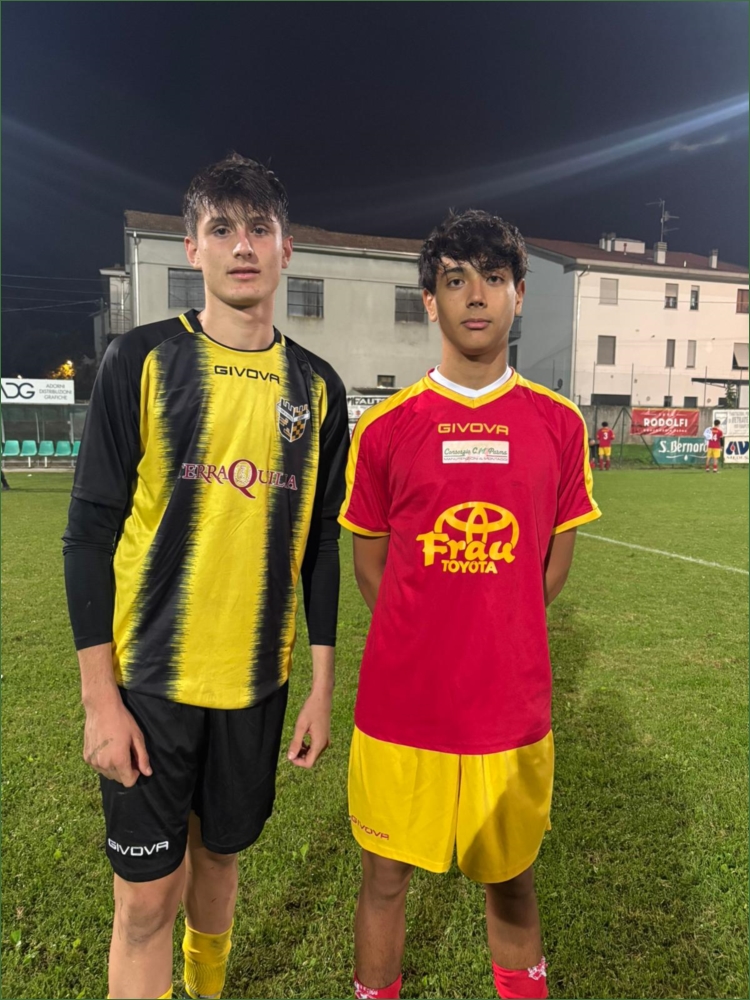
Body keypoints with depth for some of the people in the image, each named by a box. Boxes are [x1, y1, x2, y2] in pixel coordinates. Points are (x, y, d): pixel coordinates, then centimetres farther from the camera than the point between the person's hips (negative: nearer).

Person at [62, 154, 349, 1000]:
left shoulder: (315, 386, 3)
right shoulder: (141, 359, -5)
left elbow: (318, 543, 6)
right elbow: (90, 532, -6)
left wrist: (322, 683, 6)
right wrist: (100, 695, -9)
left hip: (255, 678, 3)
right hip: (149, 677, -2)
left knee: (218, 855, 21)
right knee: (148, 894, 7)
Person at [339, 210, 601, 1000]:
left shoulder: (558, 424, 0)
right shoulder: (385, 427, -4)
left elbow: (554, 559, 8)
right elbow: (368, 560, 5)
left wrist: (495, 635, 5)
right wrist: (424, 640, 4)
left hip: (511, 707, 1)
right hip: (400, 706, -1)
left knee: (511, 880, 19)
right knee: (386, 876, 15)